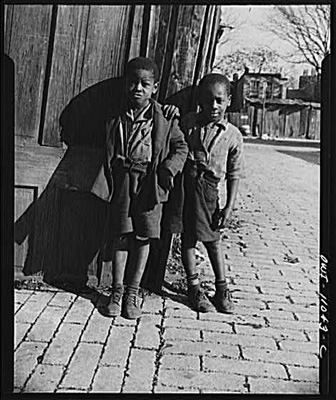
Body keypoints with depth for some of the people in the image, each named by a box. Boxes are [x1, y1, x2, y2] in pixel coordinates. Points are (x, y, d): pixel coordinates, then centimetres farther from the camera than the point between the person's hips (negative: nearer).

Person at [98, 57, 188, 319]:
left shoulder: (165, 118, -1)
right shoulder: (116, 116, 3)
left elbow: (181, 147, 7)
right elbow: (108, 152, 12)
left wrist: (168, 169, -8)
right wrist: (112, 174, -1)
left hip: (150, 183, -1)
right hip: (122, 182, 1)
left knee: (143, 238, 6)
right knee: (121, 237, 5)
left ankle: (133, 292, 18)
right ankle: (117, 290, 16)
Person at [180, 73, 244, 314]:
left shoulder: (233, 135, 2)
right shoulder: (188, 123, 2)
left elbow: (234, 175, 5)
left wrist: (229, 206, 1)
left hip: (209, 186, 0)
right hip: (185, 183, 0)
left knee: (213, 238, 9)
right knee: (188, 235, 5)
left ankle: (222, 288, 23)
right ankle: (194, 287, 18)